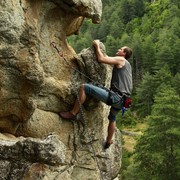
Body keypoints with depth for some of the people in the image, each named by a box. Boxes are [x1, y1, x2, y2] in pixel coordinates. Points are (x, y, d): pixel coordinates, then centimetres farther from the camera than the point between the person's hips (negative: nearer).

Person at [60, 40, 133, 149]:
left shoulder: (121, 60, 0)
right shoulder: (126, 64, 26)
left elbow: (101, 59, -7)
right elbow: (107, 58, 37)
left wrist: (97, 46, 7)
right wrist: (100, 48, 38)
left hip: (114, 96, -10)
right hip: (121, 99, 10)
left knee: (84, 87, -12)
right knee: (112, 119, 36)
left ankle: (73, 113, -7)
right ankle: (109, 141, 50)